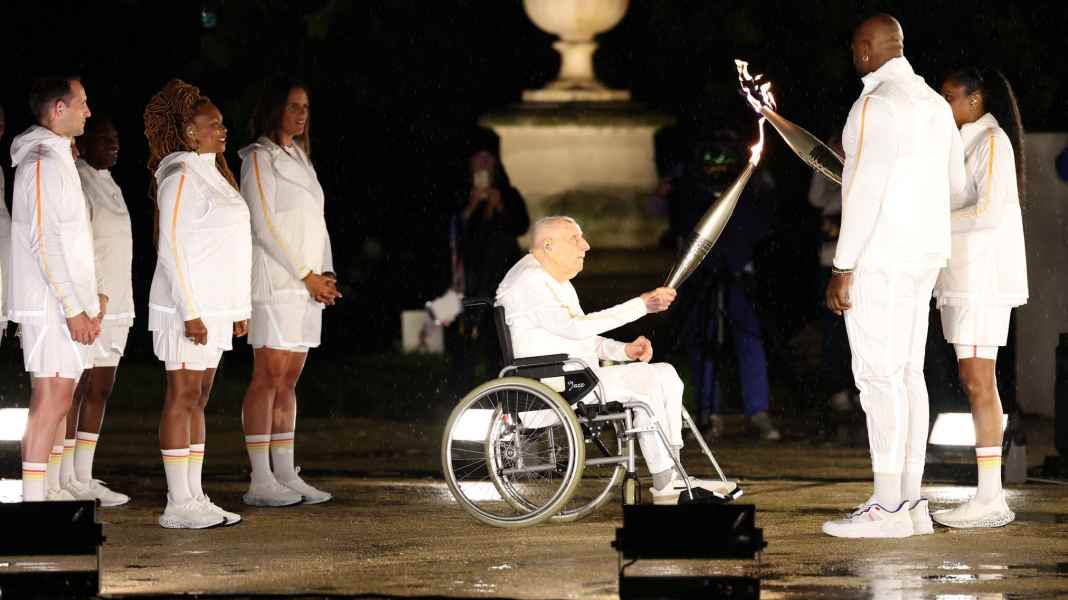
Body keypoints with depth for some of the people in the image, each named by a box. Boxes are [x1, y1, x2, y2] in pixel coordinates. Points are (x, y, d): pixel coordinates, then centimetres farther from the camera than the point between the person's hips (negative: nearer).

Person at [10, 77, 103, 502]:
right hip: (51, 303, -10)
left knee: (59, 396, 10)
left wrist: (89, 300, 17)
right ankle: (33, 497, -12)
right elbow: (44, 241, -19)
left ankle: (51, 490, 13)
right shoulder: (43, 161, -14)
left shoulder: (59, 157, 18)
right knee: (53, 397, -11)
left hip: (67, 302, 10)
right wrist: (74, 308, -19)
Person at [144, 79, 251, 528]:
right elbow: (171, 247, -17)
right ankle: (179, 504, -7)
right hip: (187, 306, -9)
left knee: (198, 400, 10)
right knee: (183, 398, -7)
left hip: (214, 306, 9)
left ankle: (193, 498, 12)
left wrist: (239, 308, 18)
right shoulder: (180, 175, -12)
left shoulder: (211, 173, 17)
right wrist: (190, 313, -21)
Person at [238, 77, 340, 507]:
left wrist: (327, 274, 6)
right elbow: (264, 226, -11)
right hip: (276, 282, -8)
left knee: (289, 380, 7)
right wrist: (306, 276, -12)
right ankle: (260, 482, -10)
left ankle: (286, 475, 8)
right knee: (269, 378, -9)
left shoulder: (299, 159, 20)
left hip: (308, 284, 8)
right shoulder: (259, 158, -4)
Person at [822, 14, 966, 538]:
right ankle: (910, 502, 10)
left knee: (878, 375, -7)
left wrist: (841, 269, -18)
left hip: (879, 256, -9)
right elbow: (954, 184, 22)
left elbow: (863, 190, -20)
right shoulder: (934, 105, 13)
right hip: (924, 254, 9)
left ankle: (887, 508, -8)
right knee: (907, 373, 10)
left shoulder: (876, 106, -16)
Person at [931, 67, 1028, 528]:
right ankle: (990, 496, 8)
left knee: (977, 380, -11)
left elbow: (987, 213, -20)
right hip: (966, 277, 10)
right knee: (974, 381, 7)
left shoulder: (991, 141, -11)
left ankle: (990, 499, -12)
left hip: (983, 276, -10)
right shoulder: (967, 143, 18)